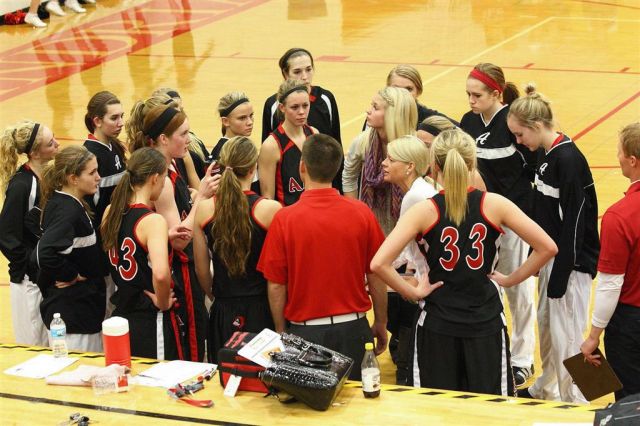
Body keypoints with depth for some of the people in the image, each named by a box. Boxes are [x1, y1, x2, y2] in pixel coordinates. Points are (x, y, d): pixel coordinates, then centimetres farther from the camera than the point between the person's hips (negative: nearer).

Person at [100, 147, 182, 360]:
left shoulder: (111, 212, 2)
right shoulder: (153, 221, -20)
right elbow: (160, 273, -35)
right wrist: (162, 302, -17)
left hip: (121, 316, 8)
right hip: (151, 323, -8)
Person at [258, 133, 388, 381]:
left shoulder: (285, 219, -12)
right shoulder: (361, 214, -7)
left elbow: (276, 286, -6)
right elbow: (377, 277, 1)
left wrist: (281, 332, 8)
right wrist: (380, 325, 15)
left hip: (305, 331, -2)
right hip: (352, 327, 2)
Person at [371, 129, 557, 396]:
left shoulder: (424, 211, -10)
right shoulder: (494, 205, -8)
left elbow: (379, 264, -20)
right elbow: (547, 248, -9)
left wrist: (412, 293, -6)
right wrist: (510, 279, 2)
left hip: (437, 325, -1)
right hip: (486, 322, 1)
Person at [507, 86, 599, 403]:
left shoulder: (569, 159, -22)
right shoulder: (546, 155, 6)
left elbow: (574, 222, -22)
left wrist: (560, 275, -19)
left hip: (572, 262, -10)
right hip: (551, 255, 10)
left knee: (566, 334, -3)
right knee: (546, 325, 21)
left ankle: (574, 400, 7)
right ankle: (547, 388, 37)